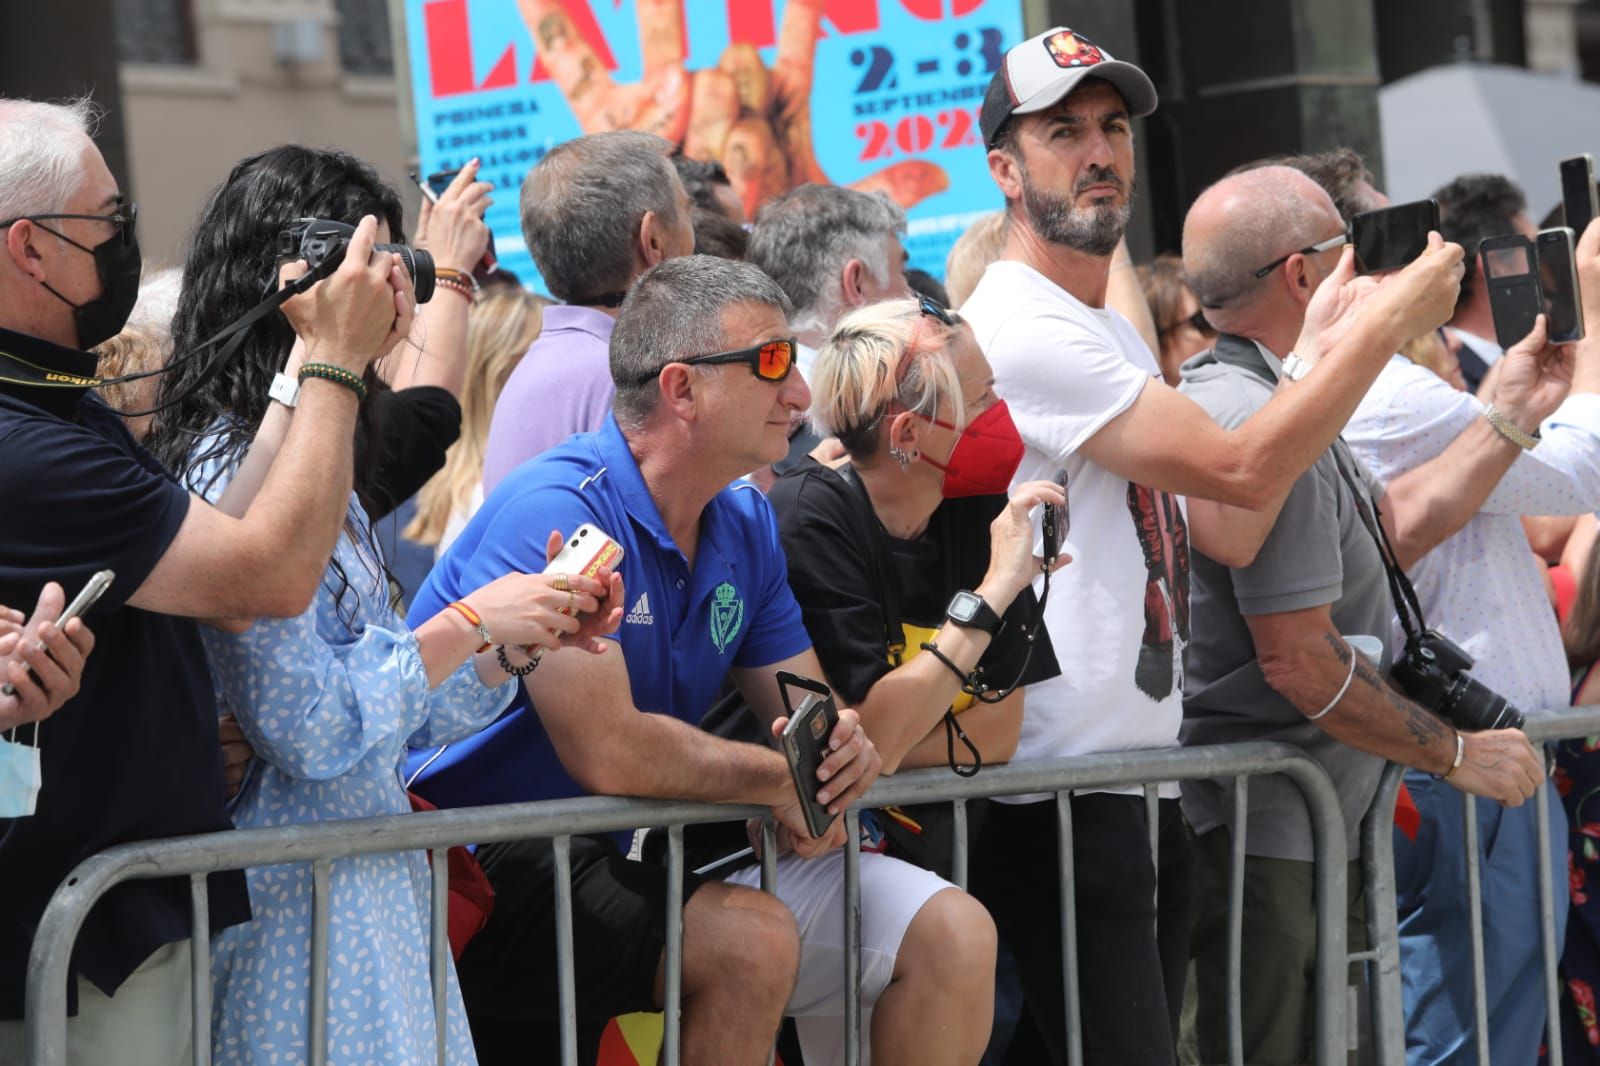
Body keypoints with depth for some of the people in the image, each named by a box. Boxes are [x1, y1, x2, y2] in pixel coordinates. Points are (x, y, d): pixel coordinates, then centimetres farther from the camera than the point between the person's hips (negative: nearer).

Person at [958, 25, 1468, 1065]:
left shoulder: (1116, 329, 19)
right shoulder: (1022, 328, -13)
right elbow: (1242, 470, -19)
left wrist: (1314, 355, 9)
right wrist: (1387, 326, -12)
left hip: (1150, 780, 10)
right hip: (1063, 801, -10)